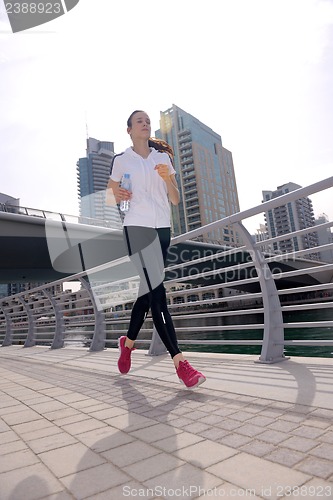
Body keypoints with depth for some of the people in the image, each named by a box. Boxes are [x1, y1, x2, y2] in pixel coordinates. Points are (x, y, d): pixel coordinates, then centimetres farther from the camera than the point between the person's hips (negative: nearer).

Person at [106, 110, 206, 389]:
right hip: (137, 227, -4)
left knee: (148, 291, 7)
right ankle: (180, 363, -12)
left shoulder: (163, 157, 16)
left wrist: (167, 178, -7)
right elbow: (109, 198, 11)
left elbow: (176, 200, 11)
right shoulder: (121, 160, 8)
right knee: (156, 292, -14)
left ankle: (128, 342, 30)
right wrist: (117, 195, -11)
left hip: (163, 229, 4)